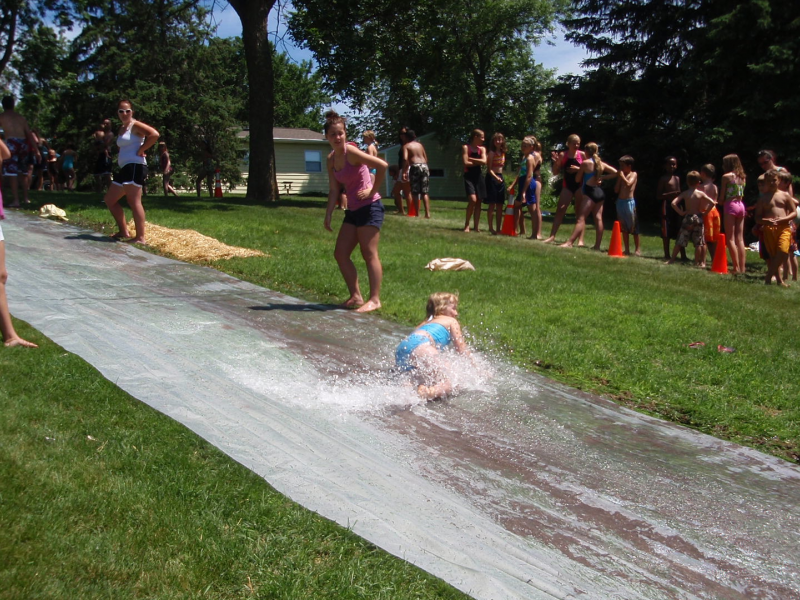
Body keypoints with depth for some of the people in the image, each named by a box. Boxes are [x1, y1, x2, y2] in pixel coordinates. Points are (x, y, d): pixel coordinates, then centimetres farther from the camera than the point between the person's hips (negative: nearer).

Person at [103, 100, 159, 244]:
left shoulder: (135, 125, -6)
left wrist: (140, 150, -16)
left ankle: (140, 237, -13)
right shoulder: (121, 129, 20)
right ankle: (124, 231, 19)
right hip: (125, 168, 10)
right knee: (109, 200, 15)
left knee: (134, 202, -14)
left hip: (135, 167, -10)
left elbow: (154, 134, -22)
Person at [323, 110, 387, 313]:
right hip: (353, 210, 9)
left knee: (369, 254, -7)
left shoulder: (351, 152, -14)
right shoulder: (331, 159, 9)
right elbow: (334, 189, 11)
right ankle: (356, 296, 15)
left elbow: (382, 165, -22)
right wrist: (328, 214, 4)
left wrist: (372, 191, -15)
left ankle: (374, 299, -1)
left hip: (369, 207, -9)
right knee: (340, 254, 7)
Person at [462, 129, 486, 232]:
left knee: (478, 201, 3)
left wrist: (471, 159, -7)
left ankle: (476, 226, 8)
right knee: (472, 199, -19)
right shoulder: (466, 147, -1)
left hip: (478, 176, 5)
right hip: (469, 176, -5)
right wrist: (478, 162, -3)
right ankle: (467, 224, -4)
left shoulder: (482, 149, 12)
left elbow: (484, 161, -3)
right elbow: (465, 163, -11)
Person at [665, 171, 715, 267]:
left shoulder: (685, 193, -1)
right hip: (698, 218, 0)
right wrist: (705, 212, -1)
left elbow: (673, 203, -11)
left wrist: (680, 212, -3)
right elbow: (712, 203, -10)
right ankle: (698, 262, 7)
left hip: (687, 218, 0)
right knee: (698, 242, 5)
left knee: (680, 241, 5)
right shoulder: (701, 193, -2)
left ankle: (672, 260, 6)